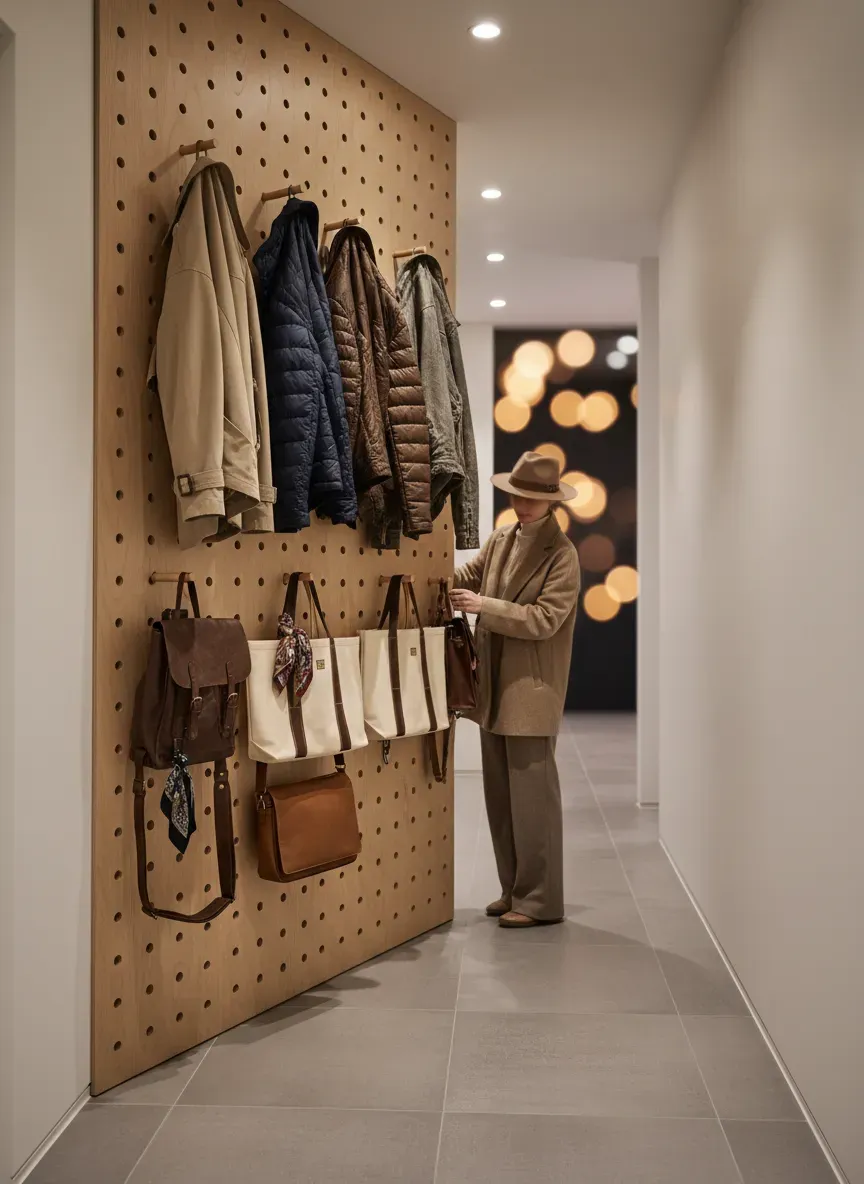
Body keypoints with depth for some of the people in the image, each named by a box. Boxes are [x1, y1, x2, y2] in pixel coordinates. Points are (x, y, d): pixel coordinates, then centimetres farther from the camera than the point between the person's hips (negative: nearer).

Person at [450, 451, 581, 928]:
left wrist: (483, 606, -19)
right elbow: (464, 578, 11)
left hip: (531, 692, -7)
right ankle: (513, 890, 25)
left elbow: (544, 619, -16)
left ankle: (540, 901, 9)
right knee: (500, 796, 13)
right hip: (494, 690, 7)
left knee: (531, 795, -1)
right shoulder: (499, 540, 12)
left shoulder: (561, 554, -9)